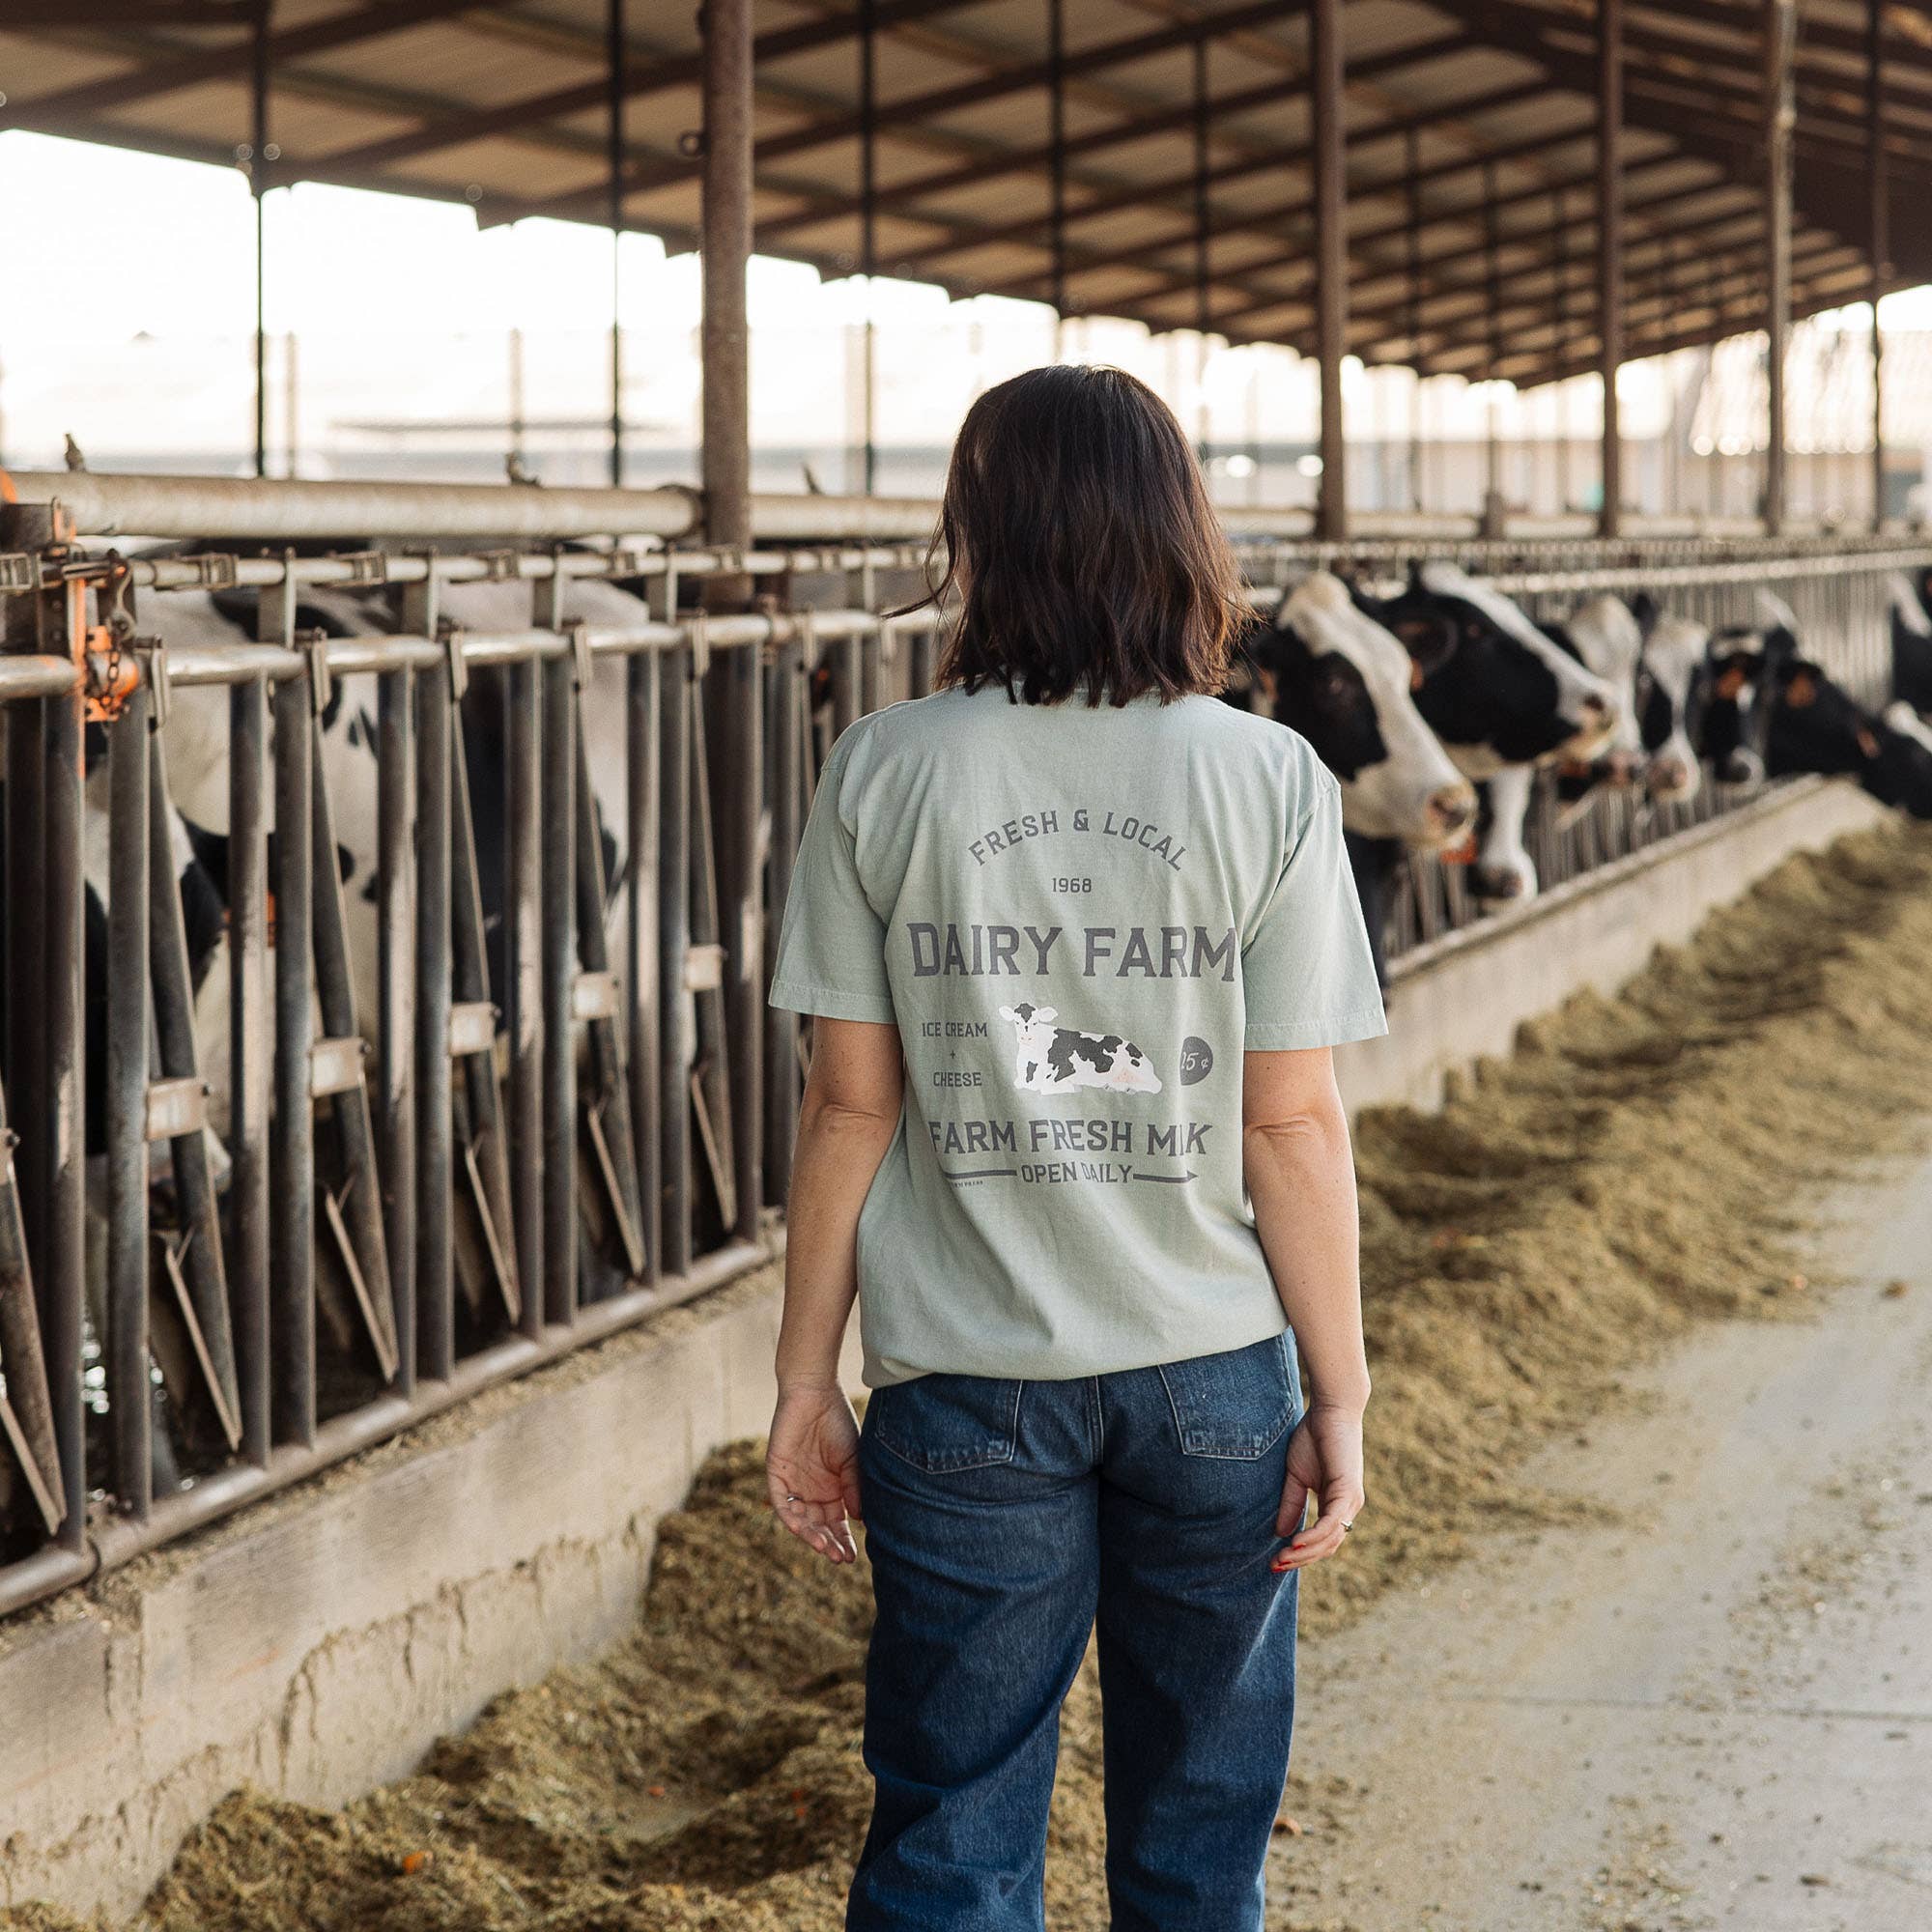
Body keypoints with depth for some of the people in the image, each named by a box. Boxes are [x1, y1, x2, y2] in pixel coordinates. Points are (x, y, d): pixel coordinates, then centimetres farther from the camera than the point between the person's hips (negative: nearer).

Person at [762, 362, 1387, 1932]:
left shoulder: (886, 772, -5)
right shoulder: (1268, 782, -6)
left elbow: (850, 1105, -3)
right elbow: (1293, 1121, -6)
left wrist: (806, 1379, 6)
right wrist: (1340, 1392, 2)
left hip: (967, 1387, 0)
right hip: (1214, 1371, 0)